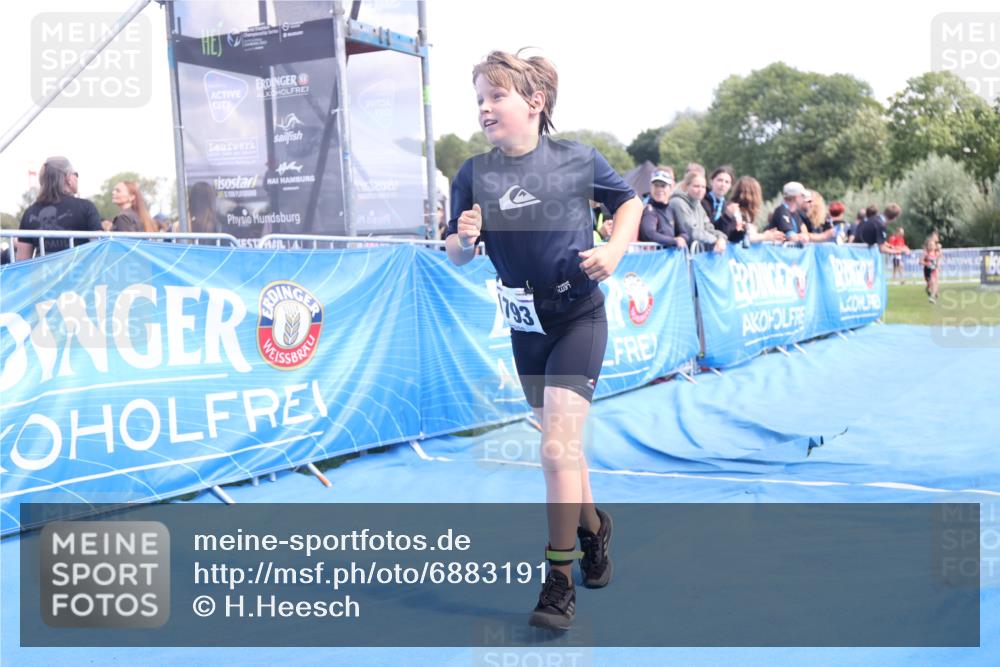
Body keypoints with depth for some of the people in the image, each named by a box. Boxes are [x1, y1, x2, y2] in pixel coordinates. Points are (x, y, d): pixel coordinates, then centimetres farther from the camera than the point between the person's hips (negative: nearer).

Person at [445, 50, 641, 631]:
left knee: (558, 447, -15)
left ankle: (560, 583, -2)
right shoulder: (474, 175, -5)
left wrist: (615, 249, -10)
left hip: (579, 318, -4)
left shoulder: (579, 161, -10)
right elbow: (456, 257, 0)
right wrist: (464, 240, -22)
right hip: (525, 327, 4)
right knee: (562, 445, 18)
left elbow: (629, 201, 6)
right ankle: (594, 525, 45)